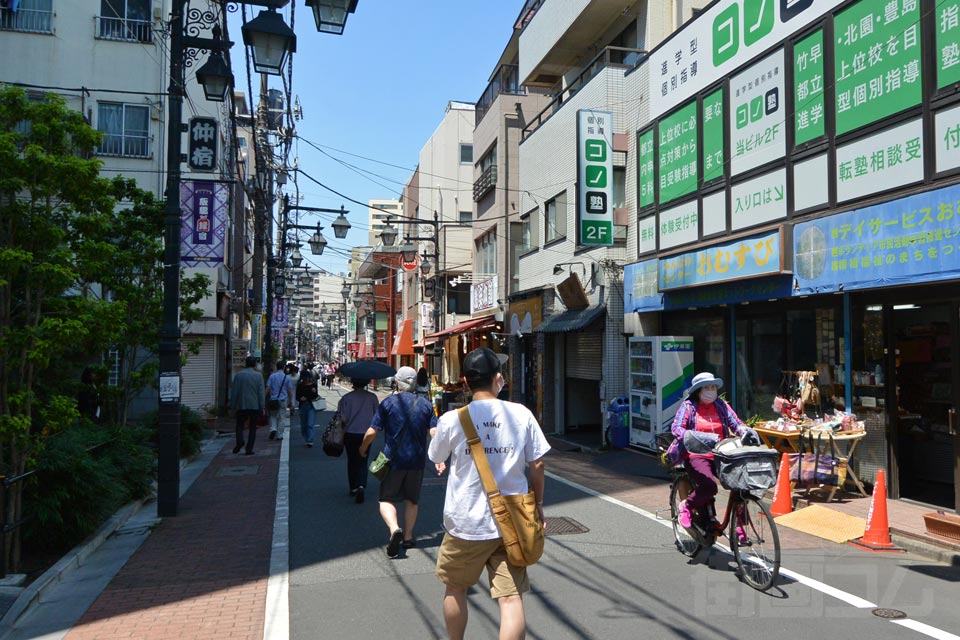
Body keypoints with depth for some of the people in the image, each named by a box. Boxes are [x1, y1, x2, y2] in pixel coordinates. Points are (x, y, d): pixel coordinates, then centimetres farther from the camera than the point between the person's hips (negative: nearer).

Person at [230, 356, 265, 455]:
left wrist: (233, 405, 9)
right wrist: (262, 407, -1)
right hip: (254, 405, 0)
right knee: (252, 427, 7)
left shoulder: (238, 375, 0)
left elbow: (234, 391, 2)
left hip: (241, 405, 0)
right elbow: (261, 392, -5)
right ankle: (249, 449, 3)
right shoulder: (258, 375, -3)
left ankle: (239, 441, -11)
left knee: (240, 425, 14)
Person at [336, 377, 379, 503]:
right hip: (366, 434, 0)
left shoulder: (346, 398, -9)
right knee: (362, 462, 7)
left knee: (352, 461, 17)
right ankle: (361, 486, -16)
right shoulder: (372, 397, -6)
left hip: (350, 433, 0)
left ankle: (353, 488, 24)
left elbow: (343, 418, -11)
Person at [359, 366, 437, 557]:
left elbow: (372, 431, -7)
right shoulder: (426, 405, 1)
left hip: (393, 459, -3)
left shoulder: (388, 403, -7)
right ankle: (407, 537, 24)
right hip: (417, 460, 3)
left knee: (387, 499, 7)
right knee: (411, 500, 18)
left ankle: (394, 529, -18)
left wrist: (363, 448, 10)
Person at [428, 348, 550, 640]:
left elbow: (437, 458, 8)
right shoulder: (521, 414, -6)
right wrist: (537, 505, 14)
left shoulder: (452, 420, -10)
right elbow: (537, 465, 0)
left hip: (467, 523, -1)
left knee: (455, 588, 21)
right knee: (511, 597, 4)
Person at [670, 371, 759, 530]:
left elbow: (735, 423, 7)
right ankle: (686, 506, 2)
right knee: (709, 486, -29)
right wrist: (691, 437, -28)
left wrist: (745, 431, -16)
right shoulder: (689, 406, 2)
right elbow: (676, 427, -9)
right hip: (697, 455, -4)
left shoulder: (721, 404, 13)